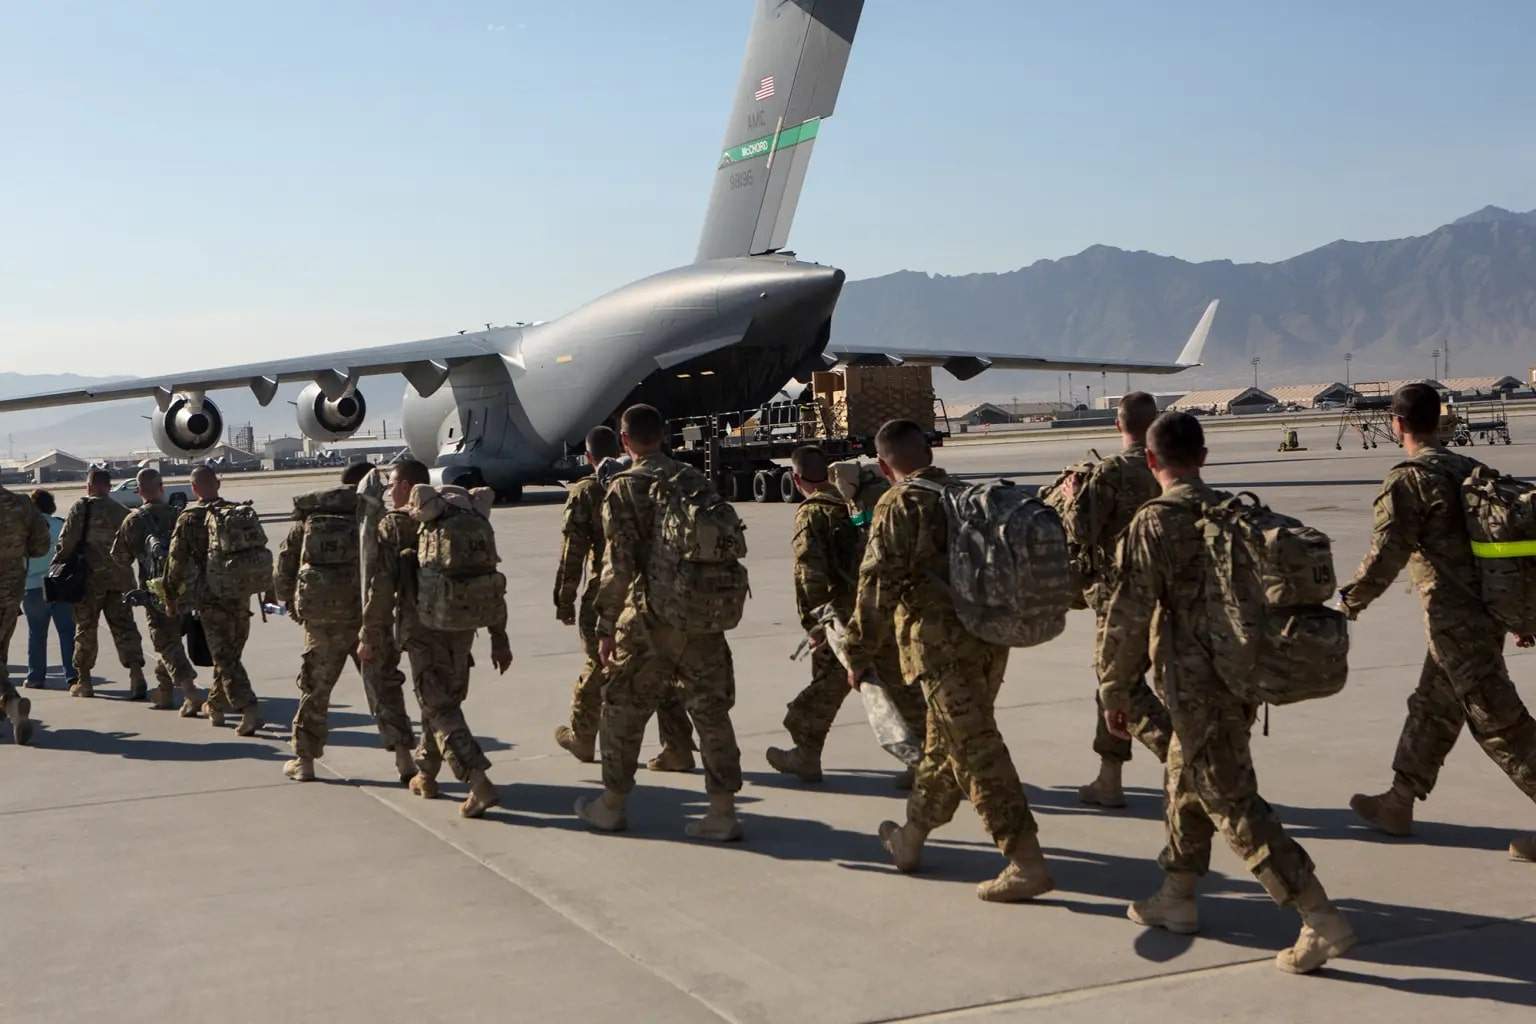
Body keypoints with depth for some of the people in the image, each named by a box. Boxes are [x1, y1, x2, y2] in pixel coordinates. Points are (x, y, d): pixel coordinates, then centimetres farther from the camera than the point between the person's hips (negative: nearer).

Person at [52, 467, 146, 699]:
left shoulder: (81, 508, -5)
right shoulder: (123, 512, 10)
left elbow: (67, 541, -10)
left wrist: (58, 565, 0)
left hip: (90, 576, -3)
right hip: (120, 576, 4)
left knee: (85, 628, 7)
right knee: (124, 625, 5)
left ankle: (83, 681, 14)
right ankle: (136, 673, -10)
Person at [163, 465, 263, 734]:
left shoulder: (189, 519, -6)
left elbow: (176, 563, -3)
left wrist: (171, 598, 7)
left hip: (210, 598, -4)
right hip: (241, 596, 4)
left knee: (225, 658, -4)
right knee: (228, 654, 17)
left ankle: (249, 710, -17)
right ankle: (215, 705, 31)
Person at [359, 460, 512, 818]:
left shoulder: (393, 526, -3)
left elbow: (379, 587, -7)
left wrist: (370, 638, 2)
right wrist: (499, 638, 13)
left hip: (422, 629, -5)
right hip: (462, 627, 5)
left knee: (439, 708, -5)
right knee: (440, 701, 21)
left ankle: (479, 783, -19)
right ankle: (426, 774, 33)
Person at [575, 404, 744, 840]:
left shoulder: (624, 490, -8)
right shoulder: (695, 481, 6)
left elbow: (618, 566, -13)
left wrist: (606, 628, -8)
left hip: (649, 619, -4)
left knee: (623, 710, 12)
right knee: (711, 710, 7)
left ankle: (612, 805, 23)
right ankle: (723, 811, 6)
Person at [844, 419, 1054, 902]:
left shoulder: (898, 505, -6)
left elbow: (878, 584, -12)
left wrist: (861, 654, -6)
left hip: (943, 644, -8)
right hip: (991, 639, 8)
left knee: (977, 751, -6)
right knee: (944, 744, 19)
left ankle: (1027, 862, -9)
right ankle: (912, 837, 35)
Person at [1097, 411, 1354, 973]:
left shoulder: (1154, 524, -15)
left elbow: (1128, 615, -16)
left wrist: (1114, 690, -5)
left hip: (1196, 685, -8)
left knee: (1233, 804, -4)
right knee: (1184, 781, 22)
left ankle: (1322, 920, -8)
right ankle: (1177, 897, 33)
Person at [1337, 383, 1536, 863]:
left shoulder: (1409, 479, -14)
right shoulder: (1470, 469, 10)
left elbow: (1385, 555, -17)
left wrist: (1349, 601, 0)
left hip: (1457, 622, -9)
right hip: (1486, 609, 9)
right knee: (1432, 708, 18)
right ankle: (1398, 803, 28)